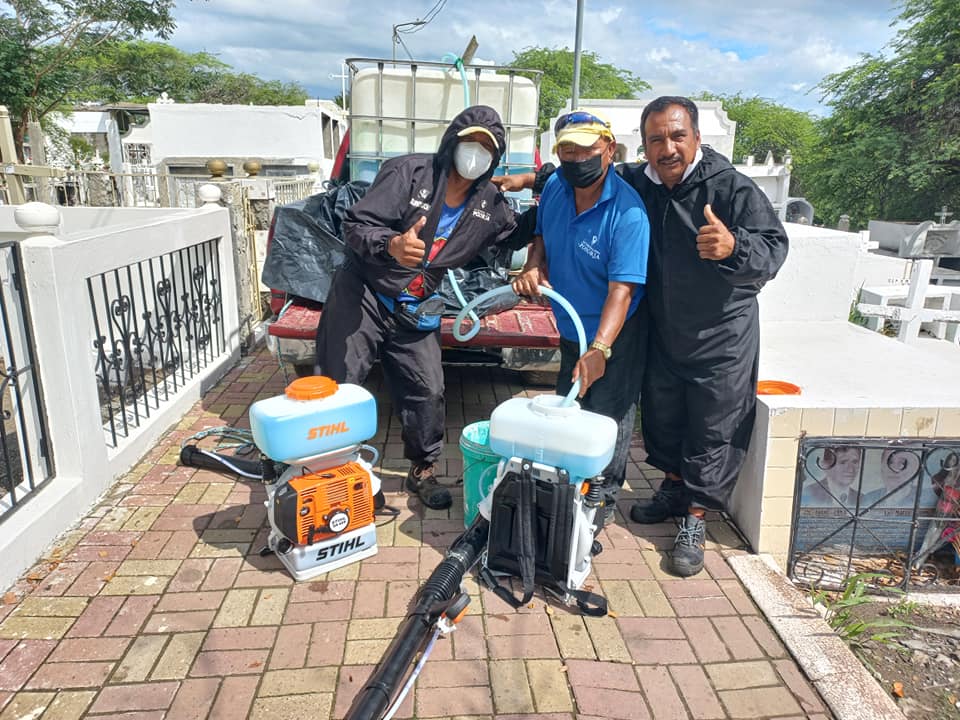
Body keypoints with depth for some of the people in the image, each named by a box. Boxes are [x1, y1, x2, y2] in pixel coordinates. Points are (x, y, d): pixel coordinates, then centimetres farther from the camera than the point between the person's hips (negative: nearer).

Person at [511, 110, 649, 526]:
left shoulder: (628, 212, -28)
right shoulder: (555, 187, -7)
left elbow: (622, 288, -33)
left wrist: (599, 350, -43)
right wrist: (533, 266, -11)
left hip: (614, 335, -7)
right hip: (571, 328, 8)